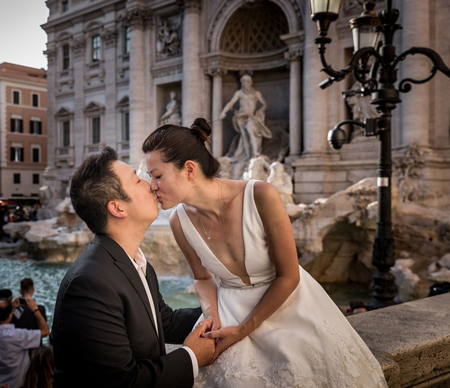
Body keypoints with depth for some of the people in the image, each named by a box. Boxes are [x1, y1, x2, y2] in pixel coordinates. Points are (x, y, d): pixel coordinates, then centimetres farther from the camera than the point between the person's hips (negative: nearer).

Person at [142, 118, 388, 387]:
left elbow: (288, 277, -18)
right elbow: (203, 278, 4)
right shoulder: (180, 221, -15)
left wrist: (243, 330, -16)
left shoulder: (261, 197, -28)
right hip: (231, 311, 2)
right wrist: (213, 321, -14)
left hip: (287, 305, -2)